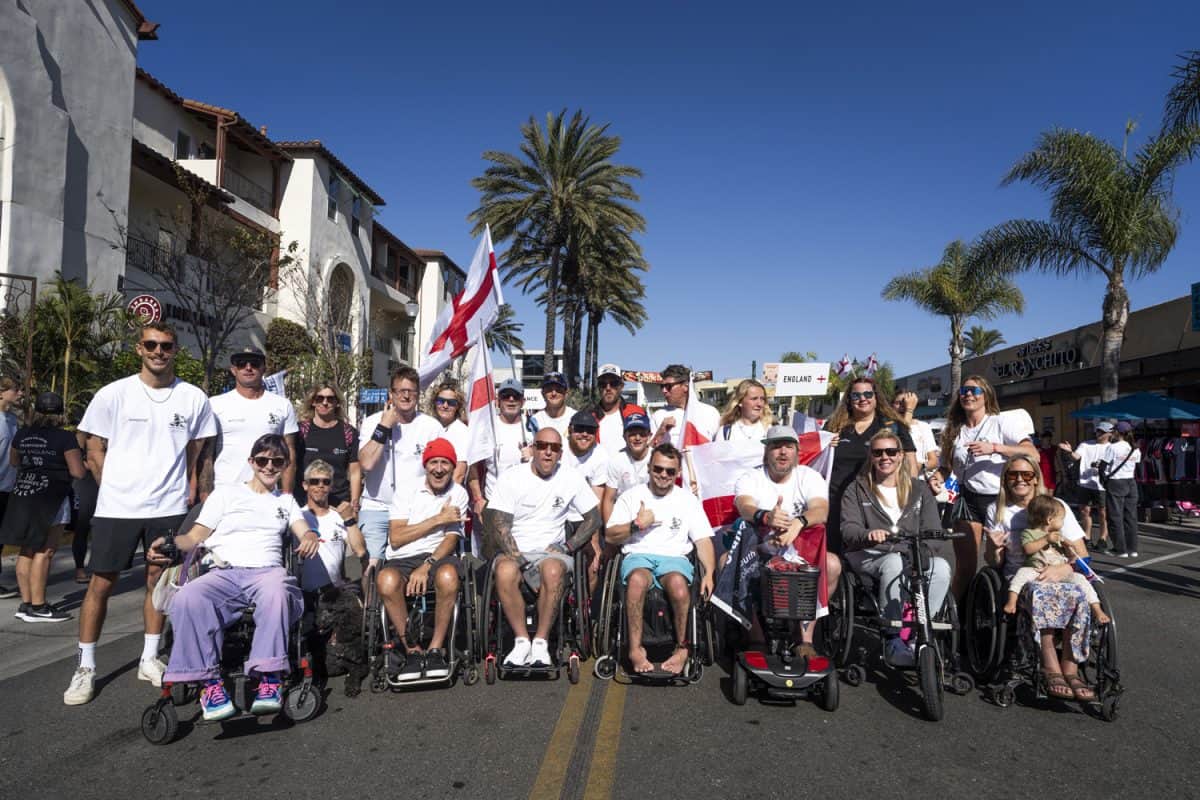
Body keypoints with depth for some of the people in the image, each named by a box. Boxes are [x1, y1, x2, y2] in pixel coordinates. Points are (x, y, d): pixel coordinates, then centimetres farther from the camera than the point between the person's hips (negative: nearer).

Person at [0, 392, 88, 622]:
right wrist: (60, 462, 10)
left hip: (22, 494, 7)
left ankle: (26, 603, 17)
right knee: (43, 552, -3)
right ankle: (37, 607, -1)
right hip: (50, 498, -6)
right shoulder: (65, 437, -10)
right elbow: (78, 472, -10)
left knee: (26, 551, 12)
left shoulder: (22, 435, 8)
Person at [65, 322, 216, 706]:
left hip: (169, 507, 1)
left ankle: (149, 659, 25)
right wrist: (118, 490, 3)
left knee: (158, 580, 11)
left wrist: (189, 491, 4)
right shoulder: (113, 394, -4)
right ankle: (85, 667, 18)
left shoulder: (193, 398, -1)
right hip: (117, 508, -1)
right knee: (101, 584, 4)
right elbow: (95, 450, 4)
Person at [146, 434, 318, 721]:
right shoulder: (226, 493, 22)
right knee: (187, 598, -33)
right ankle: (209, 681, -27)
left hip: (266, 571, 0)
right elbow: (194, 537, 15)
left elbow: (305, 531, 10)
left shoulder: (286, 500, 26)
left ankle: (270, 677, -35)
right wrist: (167, 542, -7)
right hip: (223, 573, 1)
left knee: (276, 590, -38)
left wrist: (310, 538, -15)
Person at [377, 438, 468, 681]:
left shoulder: (458, 494, 10)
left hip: (439, 556, 0)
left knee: (448, 576, -37)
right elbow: (396, 538, -3)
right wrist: (438, 519, -6)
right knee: (386, 580, -34)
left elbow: (451, 539, 0)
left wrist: (426, 567, -17)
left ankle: (436, 649, -18)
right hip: (402, 560, 1)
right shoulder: (406, 493, 9)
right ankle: (413, 650, -16)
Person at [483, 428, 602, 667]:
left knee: (554, 572, -36)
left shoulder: (572, 479, 6)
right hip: (513, 550, 0)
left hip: (551, 551, 0)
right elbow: (498, 523, -5)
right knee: (505, 573, -35)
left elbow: (593, 518, 10)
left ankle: (541, 641, -21)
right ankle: (522, 640, -18)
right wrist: (515, 556, -18)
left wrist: (568, 546, -2)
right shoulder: (510, 478, 1)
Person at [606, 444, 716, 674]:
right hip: (638, 554, 0)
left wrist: (709, 572, -8)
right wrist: (637, 524, -6)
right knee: (638, 579, -37)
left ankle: (682, 648, -19)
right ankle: (635, 649, -28)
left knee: (678, 583, -36)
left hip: (674, 557, 0)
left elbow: (703, 540, 8)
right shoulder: (631, 496, 14)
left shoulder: (688, 500, 17)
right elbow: (610, 536, 10)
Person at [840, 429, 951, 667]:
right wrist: (868, 535, -28)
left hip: (914, 556, 2)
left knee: (941, 566, -30)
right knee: (894, 563, -36)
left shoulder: (919, 489, 18)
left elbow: (933, 531, 6)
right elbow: (848, 529, -3)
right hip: (869, 557, -2)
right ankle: (893, 639, -28)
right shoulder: (856, 490, 13)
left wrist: (923, 546, -18)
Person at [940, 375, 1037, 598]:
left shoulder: (1001, 422, -1)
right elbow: (945, 467, 20)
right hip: (968, 500, 3)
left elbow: (1033, 454, -13)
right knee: (965, 566, -2)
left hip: (1000, 498, -2)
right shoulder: (954, 431, 12)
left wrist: (993, 447, -23)